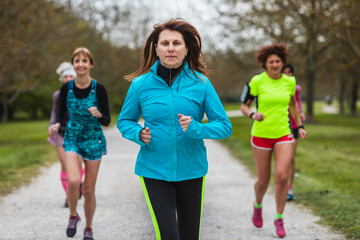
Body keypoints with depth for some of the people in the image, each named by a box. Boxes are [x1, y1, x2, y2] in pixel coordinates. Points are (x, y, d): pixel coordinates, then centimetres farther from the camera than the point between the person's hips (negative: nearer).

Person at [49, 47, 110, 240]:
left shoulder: (98, 89, -11)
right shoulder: (66, 88, -5)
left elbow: (107, 121, -8)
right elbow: (62, 110, 9)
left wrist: (98, 115, -30)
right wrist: (57, 123, -12)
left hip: (94, 141, 0)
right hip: (72, 139, 1)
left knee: (89, 190, 5)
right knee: (73, 180, -23)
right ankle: (73, 216, 6)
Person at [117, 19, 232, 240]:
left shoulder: (200, 83, -3)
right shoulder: (141, 83, -3)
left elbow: (224, 126, -3)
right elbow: (124, 121, 10)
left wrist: (195, 128, -21)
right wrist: (139, 134, -12)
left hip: (191, 170, 1)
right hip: (154, 170, -1)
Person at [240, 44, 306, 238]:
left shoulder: (290, 81, 3)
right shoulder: (257, 81, -7)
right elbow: (244, 106, 0)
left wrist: (300, 126, 17)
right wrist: (253, 115, -21)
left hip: (283, 135, 2)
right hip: (261, 134, -2)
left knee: (282, 176, -13)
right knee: (263, 180, 5)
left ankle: (279, 219, 3)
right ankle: (258, 206, 39)